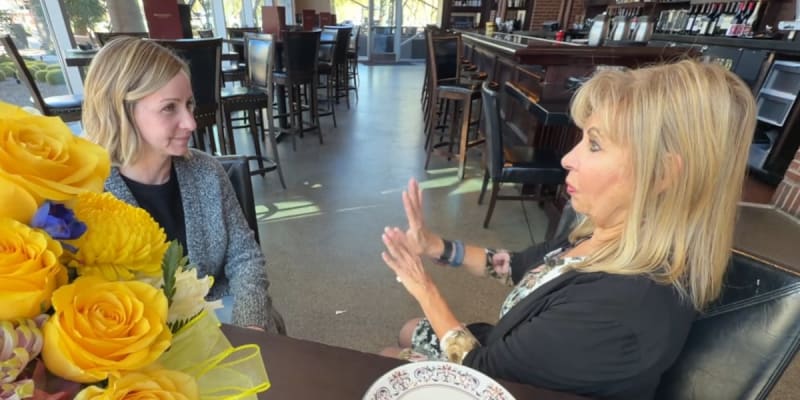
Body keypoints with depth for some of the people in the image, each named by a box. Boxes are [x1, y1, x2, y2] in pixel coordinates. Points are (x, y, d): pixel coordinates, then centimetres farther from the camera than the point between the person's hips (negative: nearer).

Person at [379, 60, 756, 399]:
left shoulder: (622, 310, -42)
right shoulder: (616, 239, -15)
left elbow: (484, 369, -29)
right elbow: (521, 265, 0)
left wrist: (425, 290, -15)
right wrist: (438, 247, -9)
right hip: (511, 352, 7)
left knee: (389, 361, 15)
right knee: (409, 333, 25)